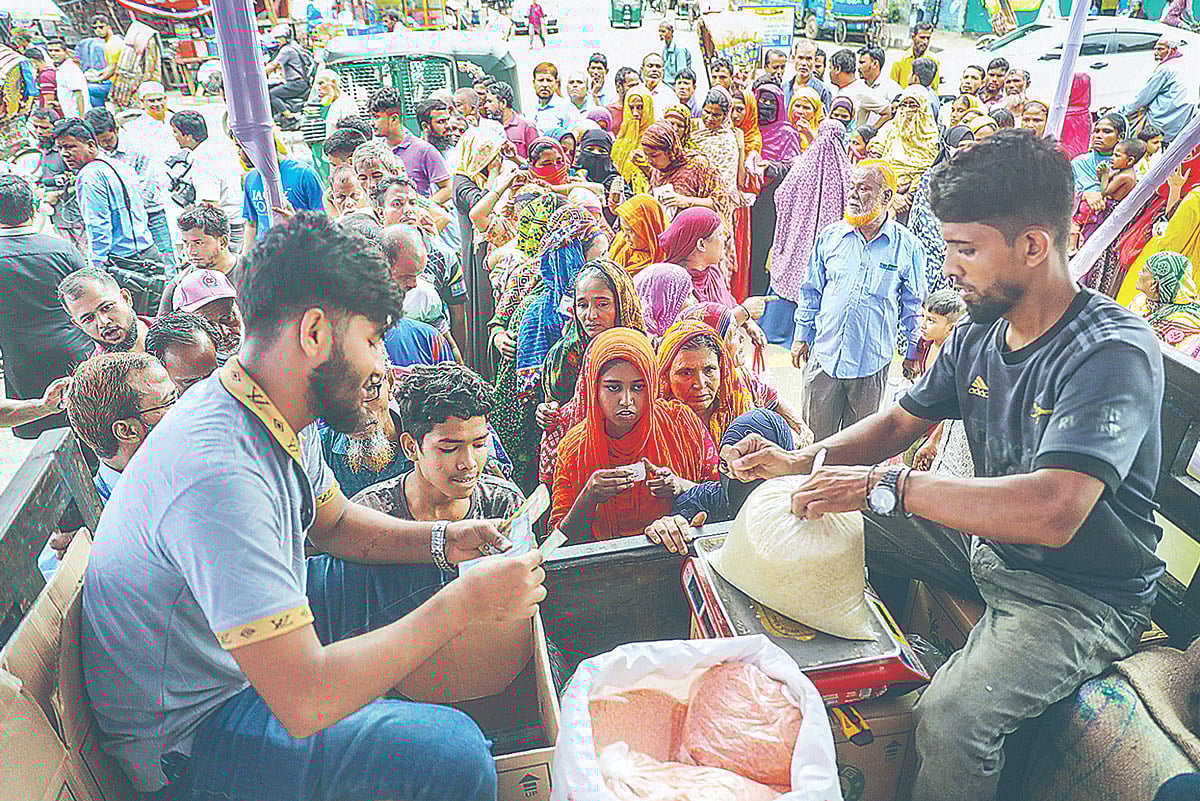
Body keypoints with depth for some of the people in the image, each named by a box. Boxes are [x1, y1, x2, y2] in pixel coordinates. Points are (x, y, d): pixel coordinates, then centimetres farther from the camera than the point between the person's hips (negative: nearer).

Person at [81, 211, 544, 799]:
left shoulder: (281, 417, -6)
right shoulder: (219, 471, -35)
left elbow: (334, 522, 12)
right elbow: (304, 700, -36)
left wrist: (439, 541, -5)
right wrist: (463, 602, -28)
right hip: (188, 733, -9)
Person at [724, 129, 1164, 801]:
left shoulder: (1114, 352, -26)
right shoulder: (978, 337, -2)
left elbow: (1053, 511, -39)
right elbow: (900, 423, 9)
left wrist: (884, 485, -35)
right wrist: (799, 460, -7)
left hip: (1084, 592, -8)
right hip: (986, 544, 8)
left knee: (951, 719, -29)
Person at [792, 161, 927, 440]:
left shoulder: (908, 246, -4)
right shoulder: (830, 236, 1)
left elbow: (912, 305, 6)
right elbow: (812, 291, 11)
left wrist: (913, 352, 11)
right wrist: (802, 337, 11)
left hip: (872, 362, -1)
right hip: (824, 354, 2)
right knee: (817, 435, 9)